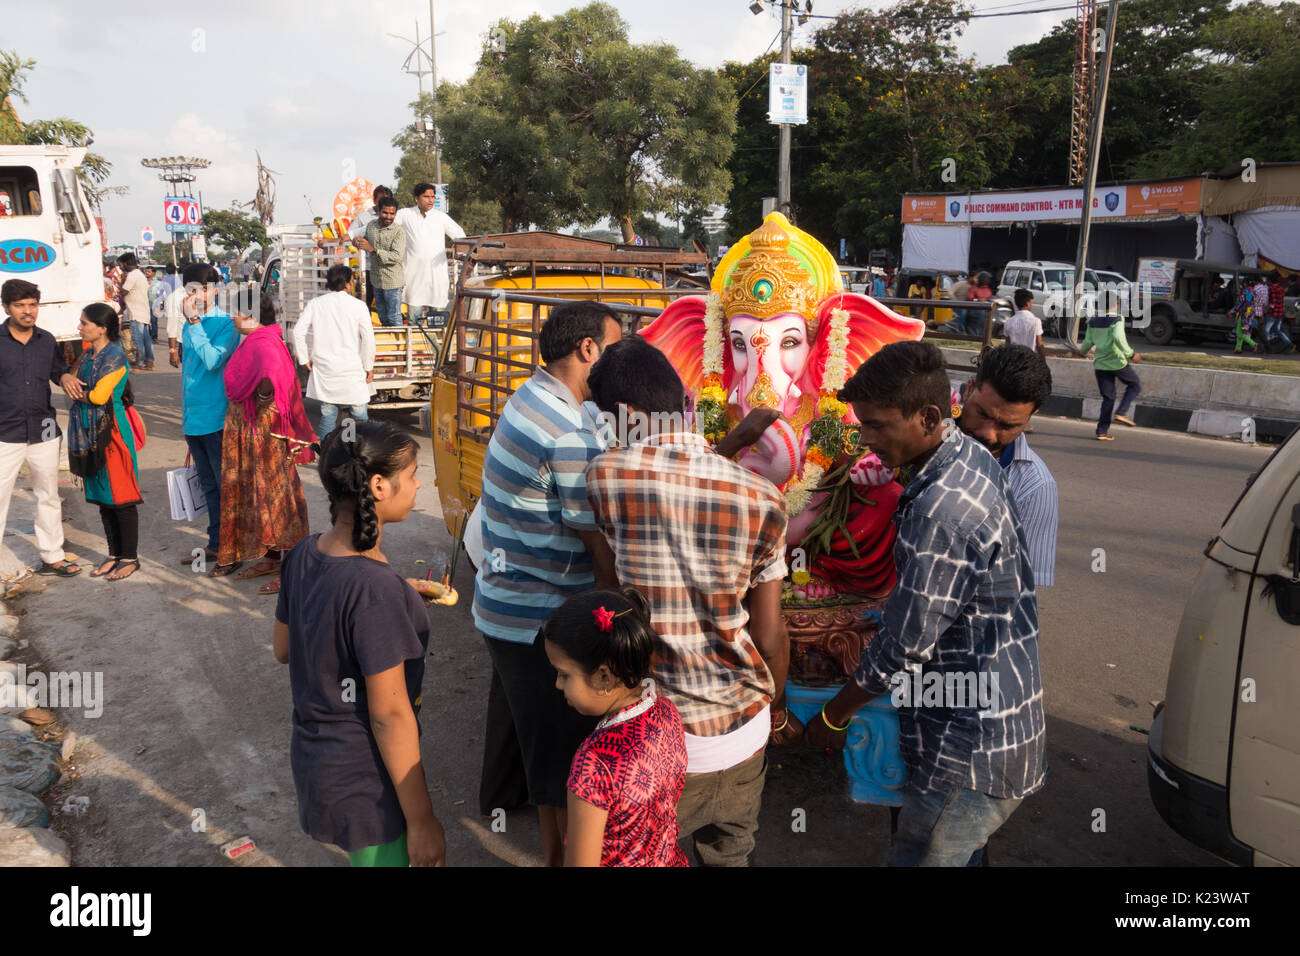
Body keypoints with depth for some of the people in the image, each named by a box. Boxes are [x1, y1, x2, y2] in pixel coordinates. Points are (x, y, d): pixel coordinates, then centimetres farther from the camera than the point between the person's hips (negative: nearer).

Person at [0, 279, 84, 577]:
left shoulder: (46, 340, 7)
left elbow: (58, 370, 21)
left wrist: (66, 377, -2)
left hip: (43, 432, 4)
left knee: (48, 497, 14)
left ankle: (52, 556, 27)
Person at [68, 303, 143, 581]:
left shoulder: (115, 357, -13)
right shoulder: (88, 355, 13)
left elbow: (99, 396, -17)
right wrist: (82, 392, -2)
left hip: (113, 432, -9)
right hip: (92, 433, 9)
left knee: (120, 497, -1)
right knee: (102, 497, 13)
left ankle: (130, 558, 8)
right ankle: (114, 555, 22)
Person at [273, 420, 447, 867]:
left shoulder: (304, 555, -5)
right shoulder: (375, 588, -30)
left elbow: (283, 648, 10)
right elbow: (389, 715, -25)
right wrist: (421, 821, -15)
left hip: (310, 758, 8)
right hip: (366, 786, -8)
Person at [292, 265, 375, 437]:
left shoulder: (315, 303, 1)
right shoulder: (358, 305, -8)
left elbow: (298, 331, -4)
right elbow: (368, 338, -12)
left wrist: (305, 359, 6)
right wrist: (369, 367, -1)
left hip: (324, 370, 3)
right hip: (352, 371, -3)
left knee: (327, 414, 11)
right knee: (360, 415, 9)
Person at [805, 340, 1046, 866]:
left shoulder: (941, 511, -29)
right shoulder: (971, 457, 3)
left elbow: (905, 647, -22)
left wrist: (834, 716, -8)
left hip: (972, 741, -10)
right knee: (957, 851, 25)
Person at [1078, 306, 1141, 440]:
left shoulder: (1093, 321, 6)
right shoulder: (1117, 319, -10)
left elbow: (1088, 342, 9)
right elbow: (1118, 338, -26)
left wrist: (1082, 351, 30)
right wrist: (1131, 354, -22)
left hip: (1100, 364, 5)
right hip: (1117, 362, -5)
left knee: (1108, 398, 10)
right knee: (1135, 385, 17)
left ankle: (1102, 431, 2)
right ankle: (1121, 412, -1)